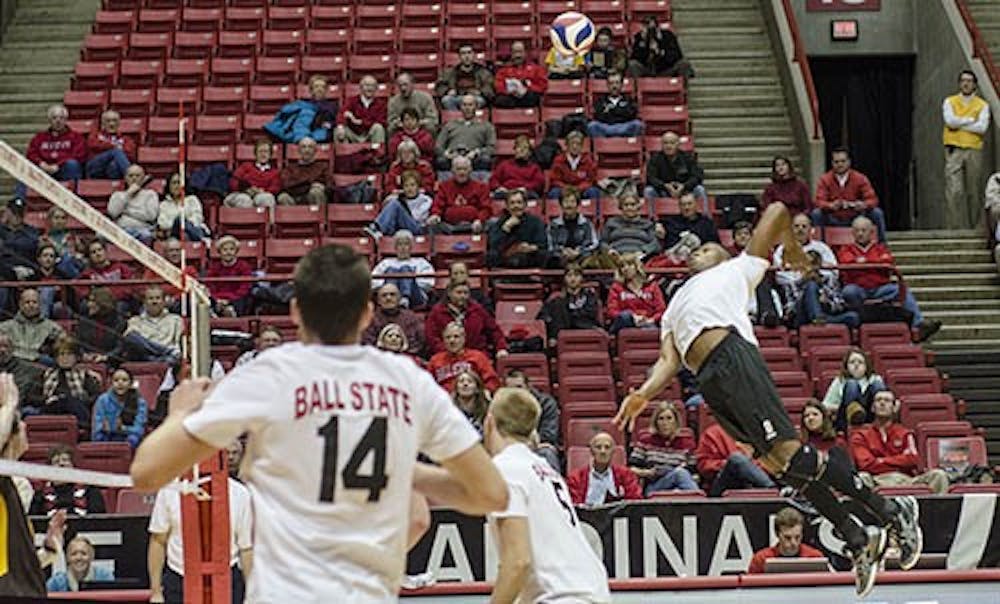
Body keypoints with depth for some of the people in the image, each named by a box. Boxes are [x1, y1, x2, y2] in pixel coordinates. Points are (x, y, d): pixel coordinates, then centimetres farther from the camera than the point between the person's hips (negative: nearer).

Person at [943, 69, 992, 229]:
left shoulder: (982, 105, 9)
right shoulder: (949, 102, 10)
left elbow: (982, 127, -7)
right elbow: (950, 121, -8)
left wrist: (959, 123, -6)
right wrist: (971, 120, -2)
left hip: (974, 150, 1)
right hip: (954, 151, -1)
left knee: (973, 192, 1)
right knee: (954, 192, -12)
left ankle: (973, 227, 7)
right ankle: (954, 227, -13)